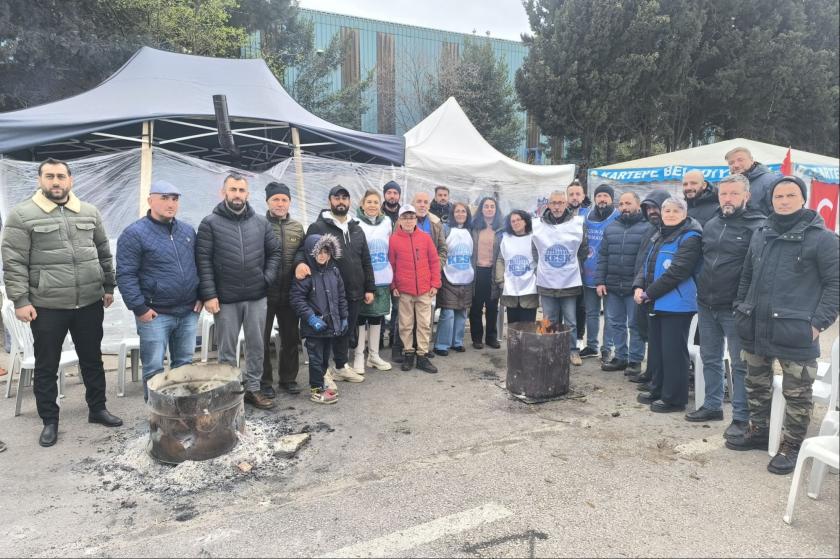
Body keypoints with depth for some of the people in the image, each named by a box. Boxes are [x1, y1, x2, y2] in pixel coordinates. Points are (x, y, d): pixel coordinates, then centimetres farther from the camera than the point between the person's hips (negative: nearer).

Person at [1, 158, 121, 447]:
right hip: (46, 307, -3)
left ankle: (97, 409, 29)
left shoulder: (90, 212, 7)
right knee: (46, 367, 9)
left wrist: (109, 287, 11)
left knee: (92, 360, 14)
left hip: (89, 304, 3)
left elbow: (104, 253, 13)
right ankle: (49, 421, 23)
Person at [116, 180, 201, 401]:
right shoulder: (135, 233, -7)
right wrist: (139, 308, -14)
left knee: (184, 364, 14)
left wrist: (200, 297, 9)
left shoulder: (188, 231, 11)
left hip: (188, 312, 5)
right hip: (155, 315, -5)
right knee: (154, 369, 3)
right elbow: (125, 275, -10)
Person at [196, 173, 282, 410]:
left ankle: (253, 389, 27)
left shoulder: (261, 223, 6)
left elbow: (275, 252, 11)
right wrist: (209, 295, -14)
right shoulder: (210, 223, -4)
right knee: (227, 351, 9)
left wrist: (268, 278, -3)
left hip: (257, 298, 3)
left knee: (256, 347, 12)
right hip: (225, 299, -3)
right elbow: (203, 261, -8)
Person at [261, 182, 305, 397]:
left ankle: (288, 378, 28)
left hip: (289, 293, 4)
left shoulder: (297, 227, 8)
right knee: (262, 339, 6)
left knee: (291, 338, 13)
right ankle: (264, 381, 20)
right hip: (264, 292, -4)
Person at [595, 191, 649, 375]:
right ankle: (621, 356, 25)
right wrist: (600, 281, 3)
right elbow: (602, 256, 11)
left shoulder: (647, 228, -5)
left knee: (635, 325, 5)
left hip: (635, 287, -5)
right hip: (612, 286, 5)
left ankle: (635, 360, 16)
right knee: (615, 323, 12)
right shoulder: (611, 228, 11)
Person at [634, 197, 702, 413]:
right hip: (657, 303, 9)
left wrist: (649, 293, -17)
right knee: (656, 348, 16)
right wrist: (639, 286, -3)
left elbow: (676, 272, -21)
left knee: (673, 351, -1)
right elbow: (647, 264, 16)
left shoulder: (690, 238, -12)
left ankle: (674, 398, 10)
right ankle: (657, 389, 30)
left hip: (676, 304, -9)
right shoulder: (659, 237, 15)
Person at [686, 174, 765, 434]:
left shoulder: (758, 227, -9)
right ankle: (712, 405, 30)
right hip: (706, 306, 7)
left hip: (735, 309, -6)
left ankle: (741, 417, 14)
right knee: (710, 359, 16)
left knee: (740, 364, 4)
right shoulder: (711, 225, 11)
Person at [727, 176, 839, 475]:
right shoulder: (760, 235, 12)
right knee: (756, 385, 18)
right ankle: (758, 432, 35)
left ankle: (791, 446, 19)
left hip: (796, 333, -6)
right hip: (756, 329, 6)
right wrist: (740, 310, 12)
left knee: (796, 394, 5)